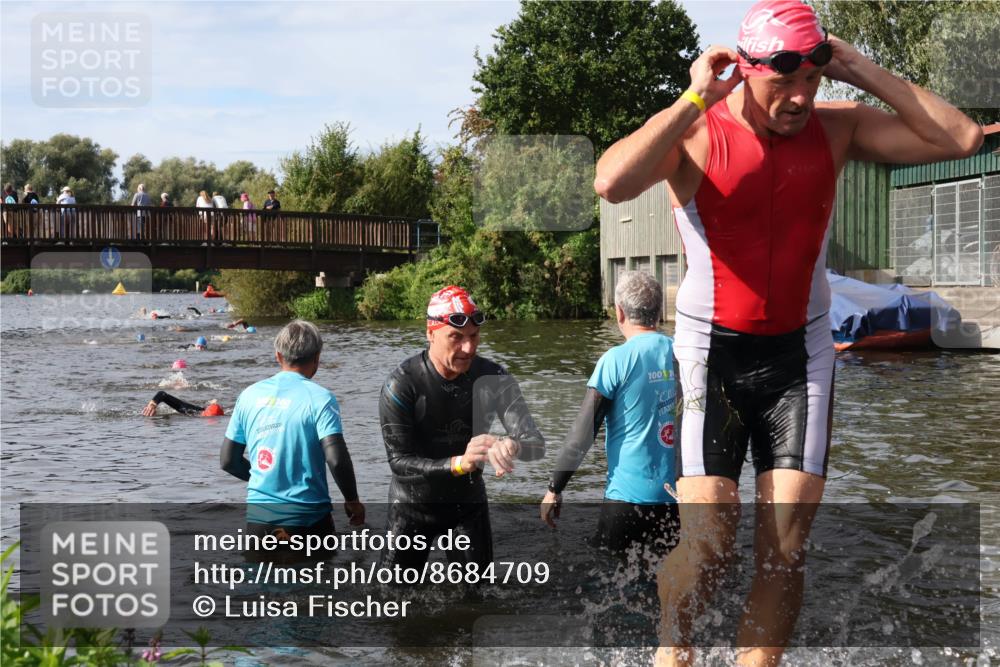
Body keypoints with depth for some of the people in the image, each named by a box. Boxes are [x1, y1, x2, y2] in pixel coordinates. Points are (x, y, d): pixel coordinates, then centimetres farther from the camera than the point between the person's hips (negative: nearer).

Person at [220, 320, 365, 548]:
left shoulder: (250, 395, 4)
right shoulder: (319, 398, -9)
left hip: (257, 517, 4)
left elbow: (228, 461, 8)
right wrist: (352, 500, -3)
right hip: (306, 518, -4)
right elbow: (336, 458, -19)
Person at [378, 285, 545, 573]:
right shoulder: (401, 384, -23)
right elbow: (399, 462, -28)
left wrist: (512, 445, -47)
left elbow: (535, 442, -21)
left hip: (468, 502, 3)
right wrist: (459, 463, -44)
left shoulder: (492, 378, -14)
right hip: (414, 504, -3)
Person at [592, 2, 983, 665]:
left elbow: (963, 139, -4)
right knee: (709, 542, -9)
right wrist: (695, 98, -24)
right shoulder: (696, 135, -11)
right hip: (712, 352, -3)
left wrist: (865, 74, -8)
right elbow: (611, 182, -31)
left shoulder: (836, 128, 1)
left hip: (800, 353, 3)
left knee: (786, 548, -3)